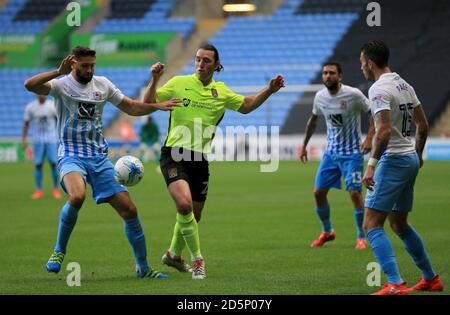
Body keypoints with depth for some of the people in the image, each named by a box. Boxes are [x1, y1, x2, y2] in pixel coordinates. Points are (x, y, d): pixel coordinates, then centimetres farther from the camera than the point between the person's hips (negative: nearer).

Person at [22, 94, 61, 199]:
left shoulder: (52, 106, -3)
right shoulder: (30, 107, -2)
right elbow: (26, 124, 4)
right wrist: (23, 141, -2)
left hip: (51, 140, 0)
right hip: (37, 140, 0)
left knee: (54, 164, -5)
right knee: (38, 164, -3)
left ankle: (56, 189, 8)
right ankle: (39, 191, 6)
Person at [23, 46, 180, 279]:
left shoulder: (102, 84, 9)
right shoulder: (62, 85, -6)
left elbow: (131, 107, 19)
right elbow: (30, 85, -25)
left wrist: (157, 106, 4)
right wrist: (59, 72, -32)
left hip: (99, 157, 5)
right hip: (71, 155, -5)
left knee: (129, 210, -2)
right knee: (77, 196, -36)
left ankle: (143, 268, 13)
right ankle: (59, 251, -13)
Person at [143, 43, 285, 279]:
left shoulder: (221, 92, 10)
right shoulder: (179, 83, -1)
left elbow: (246, 105, 23)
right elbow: (149, 104, -1)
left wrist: (269, 90, 11)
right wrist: (154, 80, -17)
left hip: (200, 159, 5)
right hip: (174, 154, -5)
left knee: (193, 216, 13)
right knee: (184, 205, -26)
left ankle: (174, 255, 40)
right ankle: (197, 260, -13)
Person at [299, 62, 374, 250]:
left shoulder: (353, 94, -16)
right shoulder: (320, 97, 0)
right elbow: (313, 120, 18)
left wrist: (369, 138, -19)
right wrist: (304, 145, 20)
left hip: (352, 152, -5)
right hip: (330, 152, 5)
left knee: (355, 193, -13)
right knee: (318, 192, 2)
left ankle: (361, 237, 3)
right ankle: (327, 232, 23)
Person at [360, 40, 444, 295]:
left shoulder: (379, 89, -15)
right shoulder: (405, 85, 13)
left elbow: (384, 131, -25)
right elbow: (423, 126, 18)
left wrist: (372, 164, -23)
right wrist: (418, 154, 30)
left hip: (393, 159, -9)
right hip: (411, 159, 9)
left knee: (372, 225, -10)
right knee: (399, 224, 21)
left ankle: (395, 285, -21)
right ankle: (431, 279, 27)